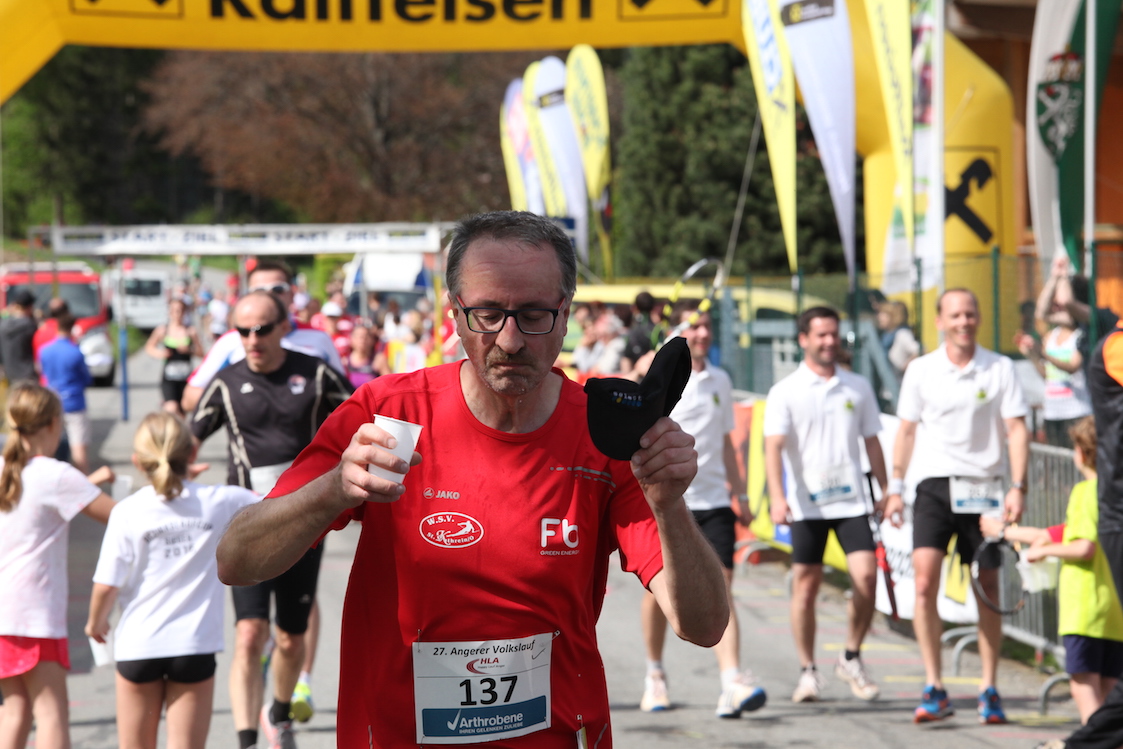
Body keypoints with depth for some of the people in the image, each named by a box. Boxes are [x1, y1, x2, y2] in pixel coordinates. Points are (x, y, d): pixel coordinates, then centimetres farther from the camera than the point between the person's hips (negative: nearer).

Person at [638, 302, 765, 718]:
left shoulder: (720, 381, 13)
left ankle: (732, 684, -21)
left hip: (713, 501, 3)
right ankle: (655, 675, 30)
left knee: (721, 590, -10)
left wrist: (739, 493, 20)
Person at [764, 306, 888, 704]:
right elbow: (773, 447, -11)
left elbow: (872, 443, 17)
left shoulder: (858, 387, 9)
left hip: (851, 499, 2)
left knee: (866, 576, -10)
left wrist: (885, 492, 16)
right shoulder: (785, 392, -2)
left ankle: (851, 659, 9)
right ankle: (808, 671, 11)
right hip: (806, 503, -2)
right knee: (805, 586, 0)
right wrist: (777, 497, -24)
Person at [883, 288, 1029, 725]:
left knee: (988, 590, 4)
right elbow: (906, 431, 11)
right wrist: (895, 487, 7)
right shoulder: (921, 371, 4)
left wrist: (1018, 487, -11)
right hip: (935, 484, 0)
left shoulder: (1000, 369, 1)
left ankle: (989, 690, 14)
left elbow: (1016, 429, -1)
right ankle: (934, 689, -10)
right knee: (925, 582, -14)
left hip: (984, 488, 0)